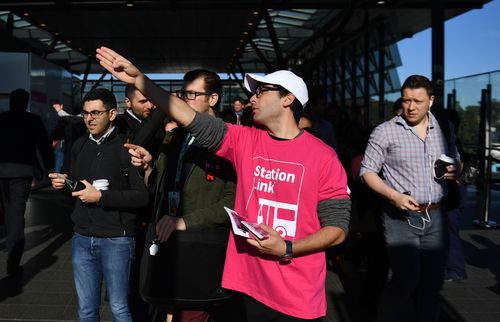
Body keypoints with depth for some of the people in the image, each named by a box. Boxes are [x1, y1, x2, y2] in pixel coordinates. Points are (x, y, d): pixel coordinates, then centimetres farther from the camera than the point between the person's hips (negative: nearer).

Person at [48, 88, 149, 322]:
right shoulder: (80, 146, 10)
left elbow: (142, 196, -14)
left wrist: (101, 197, -17)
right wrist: (64, 183, 0)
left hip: (116, 240, -5)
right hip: (82, 238, 5)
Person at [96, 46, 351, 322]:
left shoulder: (323, 157, -7)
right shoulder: (246, 141, 3)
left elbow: (338, 227, -7)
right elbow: (193, 120, -5)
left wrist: (287, 249, -19)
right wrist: (139, 79, -11)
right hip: (250, 288, 3)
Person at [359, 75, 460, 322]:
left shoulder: (444, 129, 8)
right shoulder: (385, 131, -6)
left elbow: (455, 163, 22)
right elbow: (367, 171, -5)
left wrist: (455, 172, -2)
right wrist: (394, 196, -19)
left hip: (435, 217, 5)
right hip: (401, 217, -4)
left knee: (432, 282, 10)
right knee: (406, 280, -8)